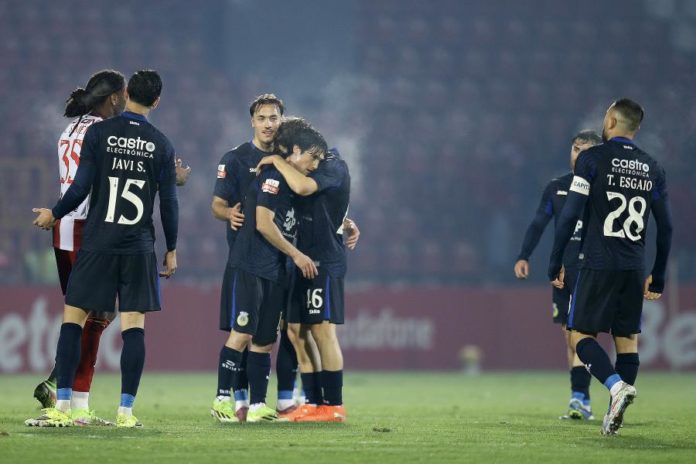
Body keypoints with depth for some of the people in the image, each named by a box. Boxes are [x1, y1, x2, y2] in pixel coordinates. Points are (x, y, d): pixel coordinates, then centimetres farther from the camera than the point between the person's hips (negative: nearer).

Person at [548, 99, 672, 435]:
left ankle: (617, 385, -24)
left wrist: (555, 263, -3)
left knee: (581, 335, 1)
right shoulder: (652, 168, 11)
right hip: (634, 269, 4)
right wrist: (658, 277, 20)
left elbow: (570, 214, -9)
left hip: (598, 265, -4)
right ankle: (614, 417, 4)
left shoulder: (592, 158, -3)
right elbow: (665, 227, 13)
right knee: (627, 340, 10)